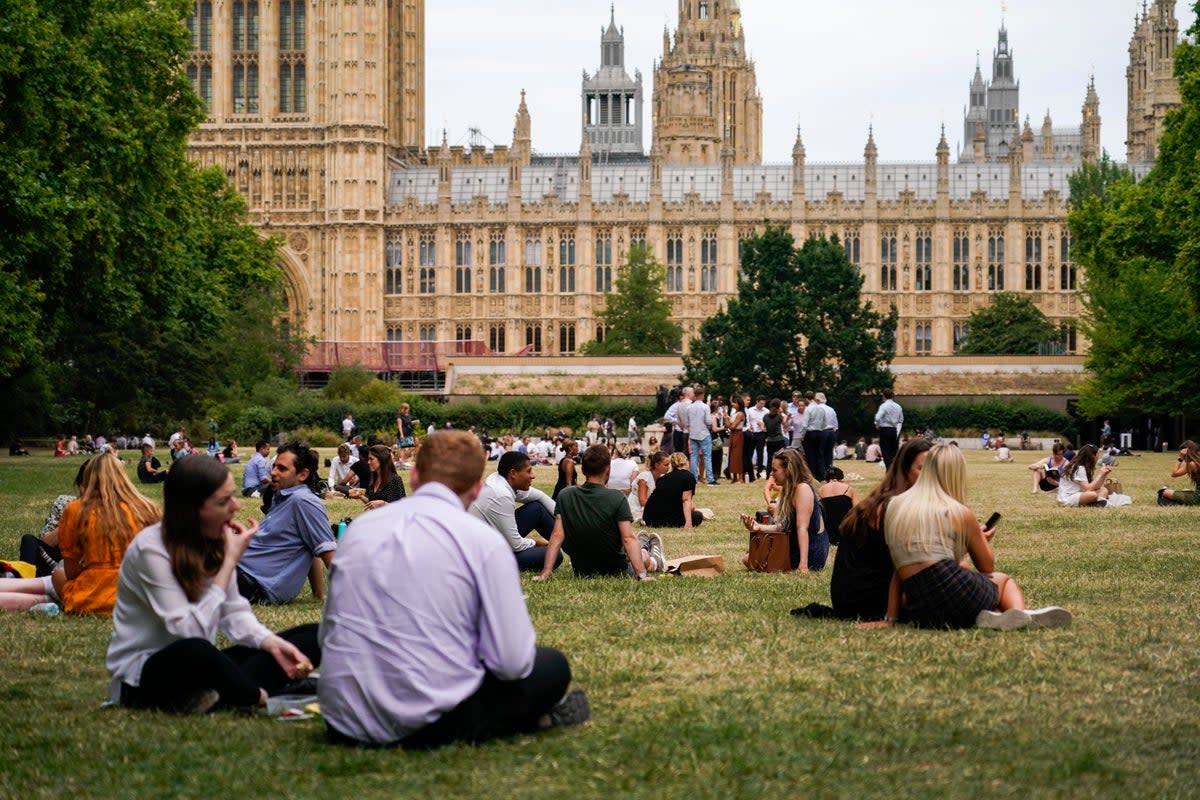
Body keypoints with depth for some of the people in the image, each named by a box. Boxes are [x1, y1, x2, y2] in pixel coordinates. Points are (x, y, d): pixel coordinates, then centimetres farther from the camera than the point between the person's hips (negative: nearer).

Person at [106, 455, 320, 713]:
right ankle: (261, 698, -17)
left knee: (312, 637, -5)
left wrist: (273, 643, -14)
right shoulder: (151, 550, -20)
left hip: (199, 665, 8)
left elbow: (233, 613, 6)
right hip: (141, 678, -8)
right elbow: (191, 631, -27)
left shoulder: (215, 542, 2)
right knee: (194, 651, -43)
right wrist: (231, 561, -23)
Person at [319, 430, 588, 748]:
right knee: (553, 666, 18)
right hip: (430, 727, -5)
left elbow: (326, 635, 15)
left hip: (343, 724, 5)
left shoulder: (361, 527, 8)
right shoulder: (484, 541, -6)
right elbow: (512, 662, -7)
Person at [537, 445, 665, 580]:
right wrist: (642, 575, -27)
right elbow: (628, 539, -25)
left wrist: (545, 573, -15)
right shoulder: (617, 499, -20)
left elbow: (557, 536, -14)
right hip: (616, 569, -4)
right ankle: (654, 560, 55)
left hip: (580, 571, 4)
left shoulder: (565, 496, -11)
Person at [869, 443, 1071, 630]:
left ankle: (991, 617, -6)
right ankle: (1020, 613, -5)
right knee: (1004, 579, 30)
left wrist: (890, 618, 19)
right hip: (953, 590, -4)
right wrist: (983, 541, 38)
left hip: (917, 611, 4)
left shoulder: (893, 507, 15)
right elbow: (987, 567, 17)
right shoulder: (959, 513, 4)